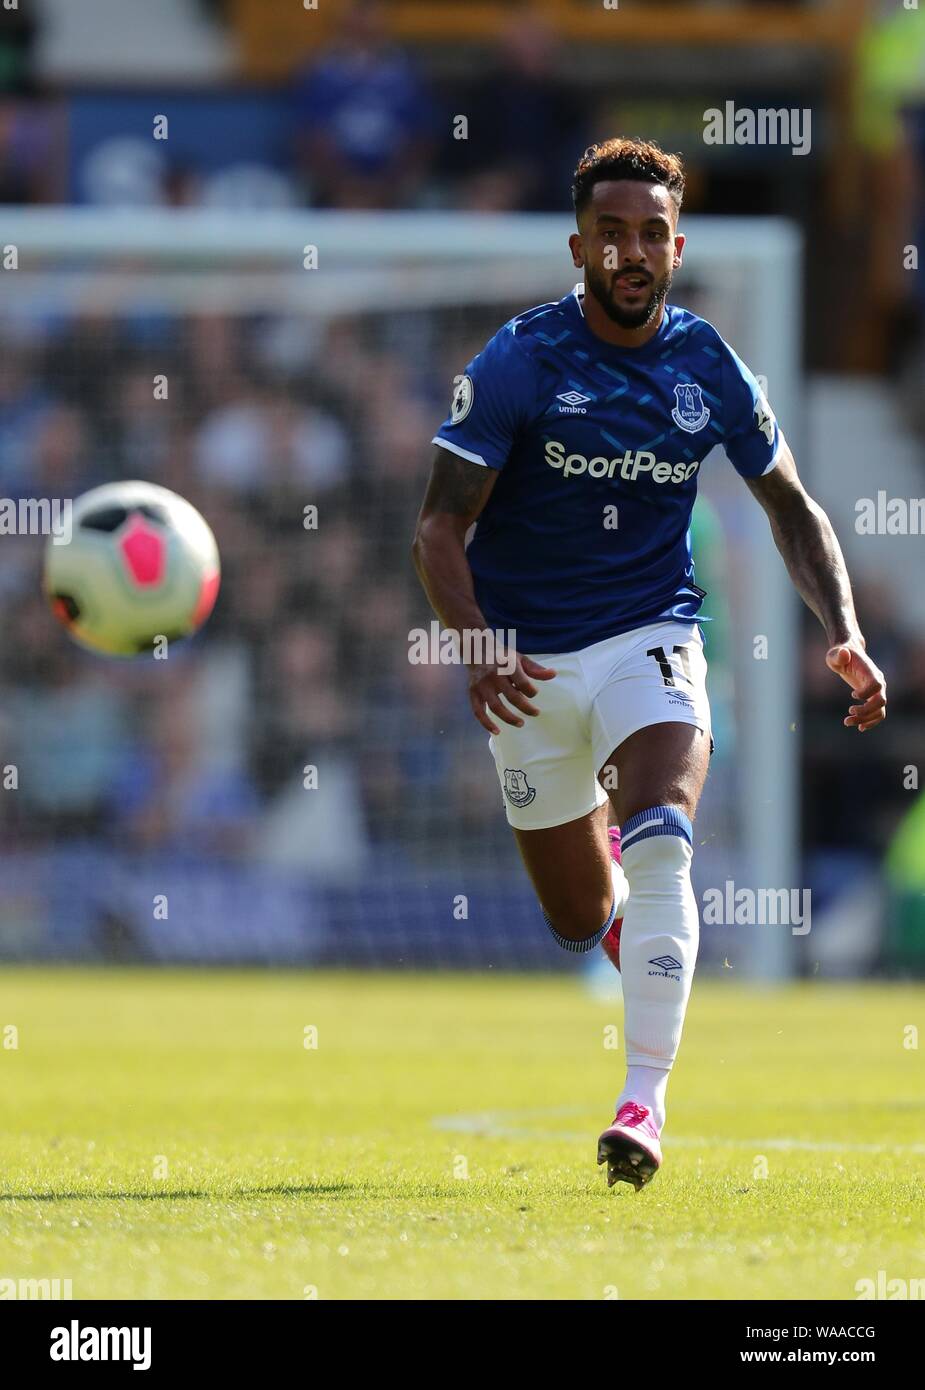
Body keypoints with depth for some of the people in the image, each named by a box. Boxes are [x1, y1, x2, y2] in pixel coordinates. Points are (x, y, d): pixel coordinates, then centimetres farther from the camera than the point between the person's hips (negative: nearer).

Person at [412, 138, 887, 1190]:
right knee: (583, 922, 7)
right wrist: (478, 651, -30)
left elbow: (791, 508, 11)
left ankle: (645, 1100, -26)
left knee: (660, 843, -28)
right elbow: (440, 528, -12)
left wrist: (844, 637, -3)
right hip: (529, 663, 0)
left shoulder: (707, 367, -2)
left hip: (650, 639, 0)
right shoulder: (519, 361, -11)